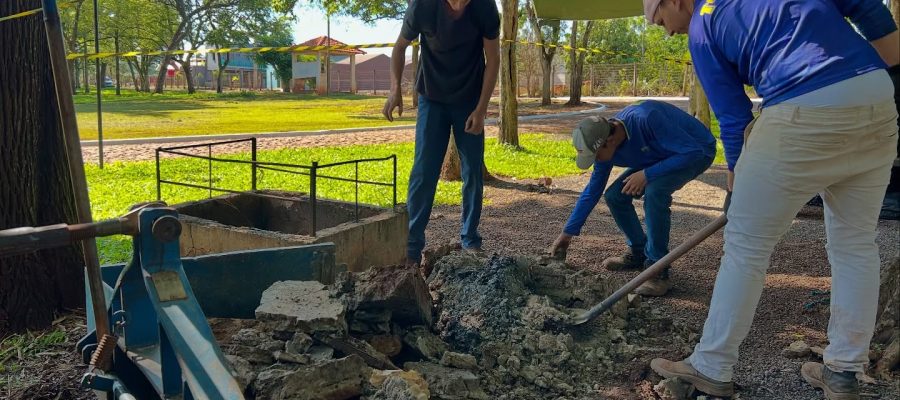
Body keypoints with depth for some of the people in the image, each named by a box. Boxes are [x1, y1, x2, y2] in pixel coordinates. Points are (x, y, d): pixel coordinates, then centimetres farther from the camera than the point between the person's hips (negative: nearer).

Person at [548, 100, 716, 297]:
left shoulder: (646, 118, -38)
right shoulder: (605, 144, -14)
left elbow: (693, 152, -33)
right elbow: (592, 190, -2)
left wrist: (647, 174, -36)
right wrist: (567, 233, 0)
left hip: (697, 152, -7)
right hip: (660, 158, 7)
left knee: (654, 192, -32)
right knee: (614, 196, -5)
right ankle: (638, 253, 14)